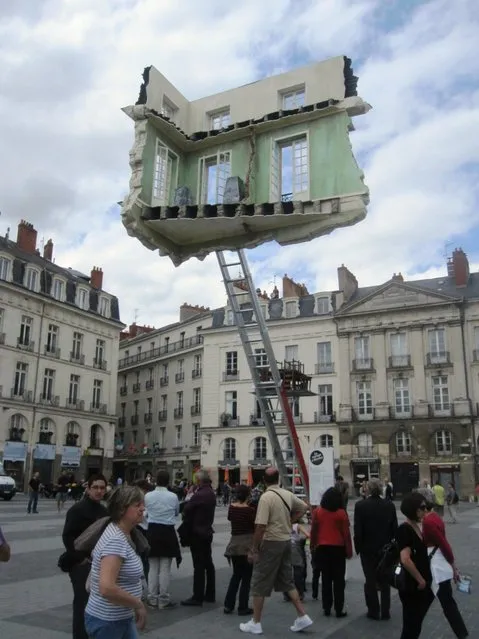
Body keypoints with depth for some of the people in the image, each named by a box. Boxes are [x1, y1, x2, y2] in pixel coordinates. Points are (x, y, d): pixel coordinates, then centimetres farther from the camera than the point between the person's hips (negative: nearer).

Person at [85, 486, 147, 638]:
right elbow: (107, 588, -33)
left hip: (122, 619, 9)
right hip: (107, 622, -9)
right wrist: (138, 605, -20)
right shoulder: (116, 540, -24)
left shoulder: (122, 534, 5)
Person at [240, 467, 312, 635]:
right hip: (286, 541, 7)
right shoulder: (288, 494, 3)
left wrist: (254, 549, -14)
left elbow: (261, 526, -23)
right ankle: (302, 616, 19)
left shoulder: (266, 497, -19)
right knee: (287, 581, 19)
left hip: (271, 543, -7)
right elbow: (304, 507, 20)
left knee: (259, 584, 6)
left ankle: (255, 623, 15)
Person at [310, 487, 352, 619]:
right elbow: (346, 533, -8)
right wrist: (349, 550, 1)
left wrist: (313, 546, 12)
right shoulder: (341, 513, -10)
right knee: (339, 580, 5)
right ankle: (339, 609, 6)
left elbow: (313, 531, 2)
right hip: (338, 548, -2)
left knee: (326, 579, 11)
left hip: (322, 548, 3)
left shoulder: (317, 512, -3)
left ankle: (327, 608, 15)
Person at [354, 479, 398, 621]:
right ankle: (385, 611, 19)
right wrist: (390, 543, 11)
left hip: (368, 549, -2)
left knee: (370, 580, 8)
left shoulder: (360, 506, -14)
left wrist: (358, 547, 0)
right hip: (386, 548, 3)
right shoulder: (389, 505, -6)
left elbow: (358, 530, -13)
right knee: (385, 581, 14)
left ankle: (374, 611, 13)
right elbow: (394, 528, -1)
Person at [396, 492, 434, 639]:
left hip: (422, 587, 8)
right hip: (412, 587, -8)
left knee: (415, 625, 23)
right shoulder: (404, 529, -21)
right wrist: (420, 580, -19)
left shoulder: (417, 527, 6)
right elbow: (405, 560, -31)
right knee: (411, 627, 5)